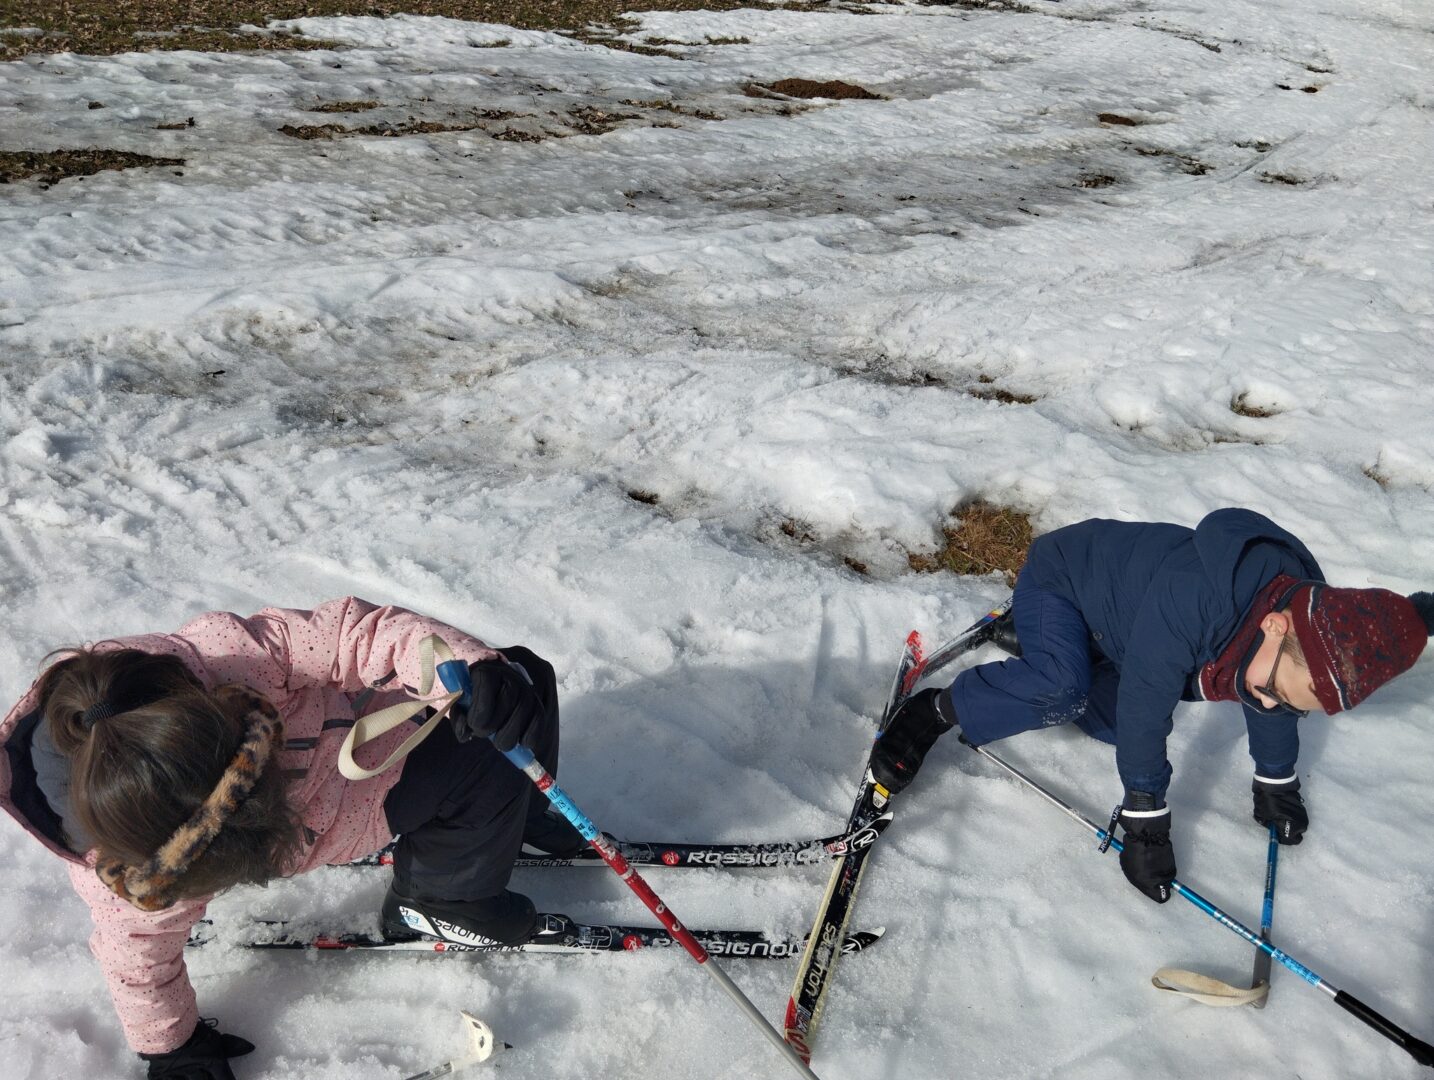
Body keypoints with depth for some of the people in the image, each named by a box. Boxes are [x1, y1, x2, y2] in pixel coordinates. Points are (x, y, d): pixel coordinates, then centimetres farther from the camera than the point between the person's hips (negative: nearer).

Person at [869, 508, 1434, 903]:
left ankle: (1025, 636, 24)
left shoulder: (1311, 621, -19)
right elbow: (1146, 713, -36)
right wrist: (1146, 823, -27)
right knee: (1063, 690, -33)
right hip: (1059, 574, -8)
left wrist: (1276, 783, 13)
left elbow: (1273, 712, 2)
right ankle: (935, 711, -14)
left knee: (1112, 724, 4)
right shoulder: (1186, 602, -44)